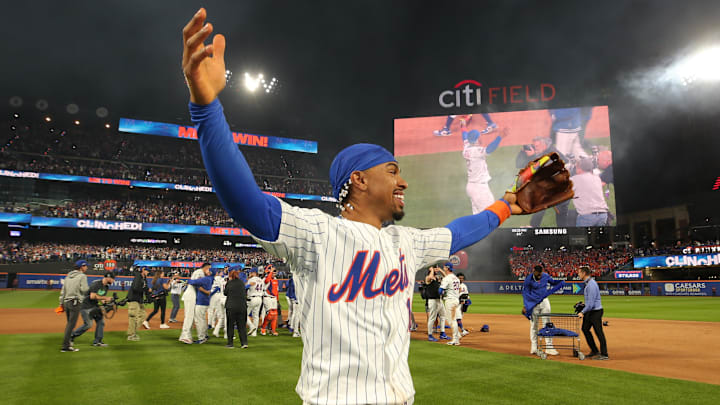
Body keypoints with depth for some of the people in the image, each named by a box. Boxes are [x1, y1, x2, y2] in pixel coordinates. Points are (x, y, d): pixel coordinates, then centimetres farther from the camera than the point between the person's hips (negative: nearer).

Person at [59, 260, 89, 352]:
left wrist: (61, 303, 19)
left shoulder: (68, 276, 17)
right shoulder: (82, 276, -5)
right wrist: (88, 288, 7)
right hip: (75, 302, -8)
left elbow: (63, 290, 16)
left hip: (66, 302, 8)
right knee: (71, 324, -6)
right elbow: (84, 289, -16)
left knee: (69, 323, 18)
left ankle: (68, 341, 24)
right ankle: (65, 346, -7)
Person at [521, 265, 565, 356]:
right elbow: (525, 293, -8)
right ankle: (534, 348, 16)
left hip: (545, 302, 3)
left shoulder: (546, 276, -4)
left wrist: (561, 281, -6)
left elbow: (553, 282, 15)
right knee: (534, 325, 5)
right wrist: (524, 306, -13)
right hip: (533, 304, -3)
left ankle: (549, 347, 4)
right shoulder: (528, 279, -14)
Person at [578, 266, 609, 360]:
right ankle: (594, 351, 23)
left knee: (599, 332, -4)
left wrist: (583, 312, -19)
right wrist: (583, 311, 16)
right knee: (585, 328, 14)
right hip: (590, 311, 10)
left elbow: (591, 302, -24)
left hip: (596, 311, -10)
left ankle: (604, 354, 5)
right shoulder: (587, 283, 9)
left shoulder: (591, 284, -22)